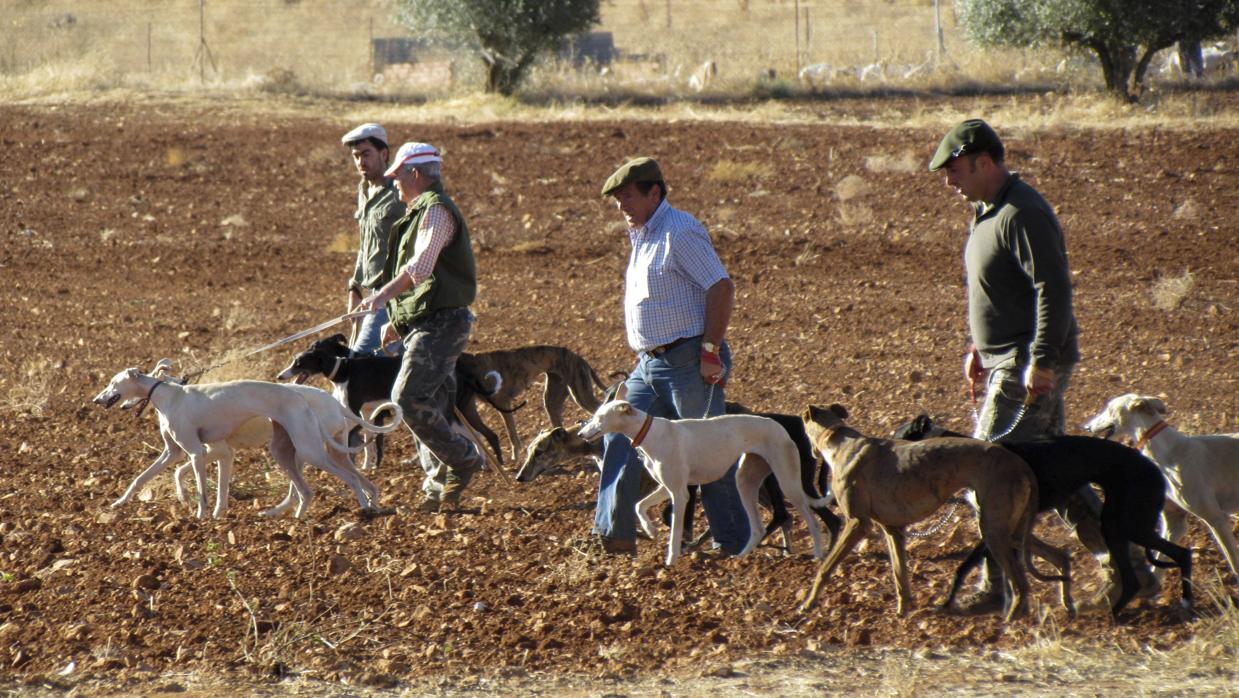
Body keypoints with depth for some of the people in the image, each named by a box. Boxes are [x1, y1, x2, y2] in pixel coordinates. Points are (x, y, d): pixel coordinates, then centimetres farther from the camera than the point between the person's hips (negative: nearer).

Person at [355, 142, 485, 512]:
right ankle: (439, 487, 10)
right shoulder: (422, 211, 22)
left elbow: (421, 265, -29)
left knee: (409, 398, -18)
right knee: (431, 405, 8)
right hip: (426, 324, 10)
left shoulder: (436, 210, -12)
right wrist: (398, 320, 26)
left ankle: (463, 458, -7)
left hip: (441, 323, -10)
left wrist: (385, 294, -41)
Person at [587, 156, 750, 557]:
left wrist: (710, 350, -21)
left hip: (688, 362, -10)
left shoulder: (680, 232, -13)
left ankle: (735, 542, 6)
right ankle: (615, 534, 2)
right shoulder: (642, 237, 17)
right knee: (620, 440, 2)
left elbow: (721, 288, -19)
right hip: (649, 364, 10)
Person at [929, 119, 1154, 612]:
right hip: (1006, 361, 11)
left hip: (1032, 366, -11)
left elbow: (1053, 289, -23)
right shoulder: (987, 211, 15)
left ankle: (1000, 586, -6)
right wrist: (978, 347, 22)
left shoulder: (1022, 214, -18)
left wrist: (1042, 362, -25)